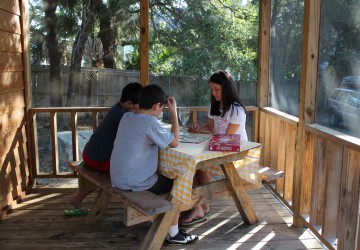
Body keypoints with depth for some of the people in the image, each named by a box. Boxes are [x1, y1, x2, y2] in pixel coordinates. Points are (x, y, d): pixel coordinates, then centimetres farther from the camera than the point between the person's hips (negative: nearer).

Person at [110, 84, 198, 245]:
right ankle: (173, 233, 16)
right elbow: (175, 142, -9)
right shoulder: (150, 122, -20)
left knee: (164, 176, 28)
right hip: (134, 183, -8)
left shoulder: (127, 116, 4)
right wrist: (173, 112, -5)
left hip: (117, 179, 8)